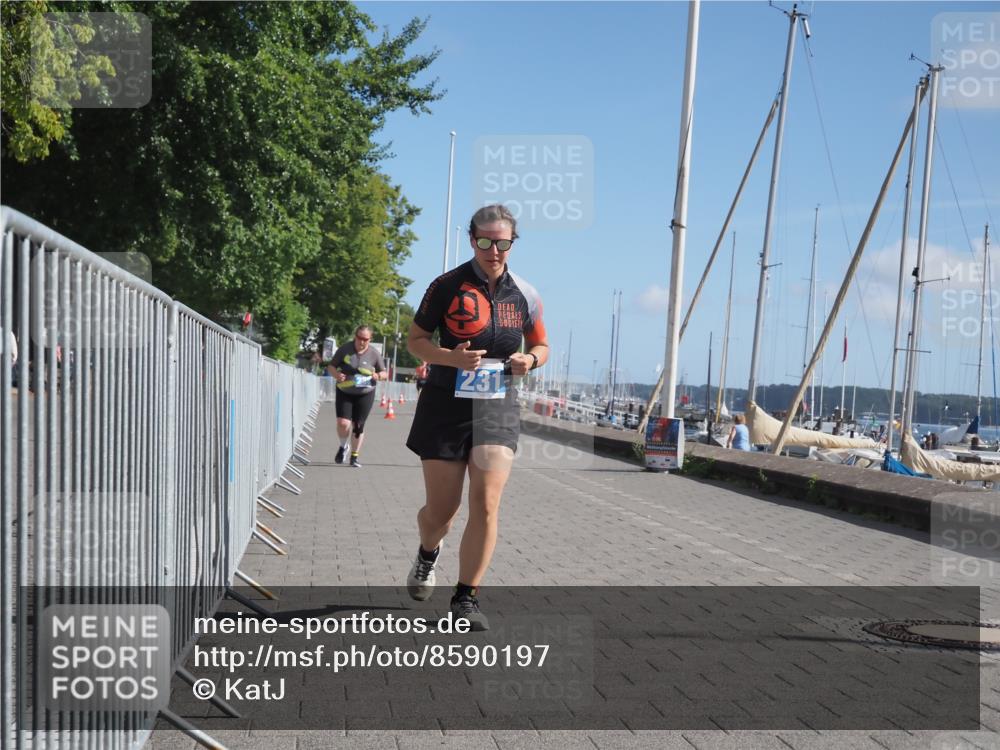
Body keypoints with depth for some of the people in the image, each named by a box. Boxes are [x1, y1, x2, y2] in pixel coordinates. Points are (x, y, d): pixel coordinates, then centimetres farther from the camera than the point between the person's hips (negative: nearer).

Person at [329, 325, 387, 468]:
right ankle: (343, 446, 19)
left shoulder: (374, 354, -2)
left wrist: (378, 376, -17)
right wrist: (337, 374, -17)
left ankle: (355, 456, 21)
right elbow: (331, 366, 4)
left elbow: (385, 374, 6)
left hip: (365, 394, 0)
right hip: (344, 393, 0)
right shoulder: (345, 349, -3)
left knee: (358, 426, 2)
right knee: (343, 423, -13)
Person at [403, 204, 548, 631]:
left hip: (497, 408, 2)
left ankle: (467, 598, 3)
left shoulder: (524, 295, 5)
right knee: (441, 511, 6)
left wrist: (530, 360, -6)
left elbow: (541, 346, 18)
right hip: (446, 406, -2)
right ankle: (427, 556, 41)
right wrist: (451, 358, -19)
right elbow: (415, 340, 0)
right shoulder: (447, 286, -5)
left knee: (486, 507, -9)